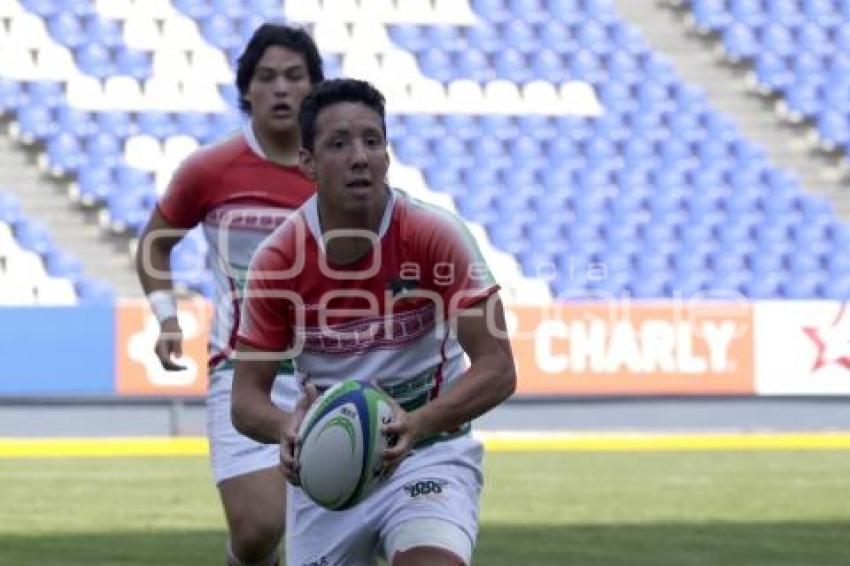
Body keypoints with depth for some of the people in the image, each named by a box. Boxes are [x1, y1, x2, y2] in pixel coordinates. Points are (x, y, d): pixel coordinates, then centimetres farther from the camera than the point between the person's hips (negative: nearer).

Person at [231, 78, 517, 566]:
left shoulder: (435, 236, -16)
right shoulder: (276, 260, -10)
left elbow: (497, 369, -17)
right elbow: (247, 398, -7)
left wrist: (416, 425, -34)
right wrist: (286, 427, -30)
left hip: (427, 454, -3)